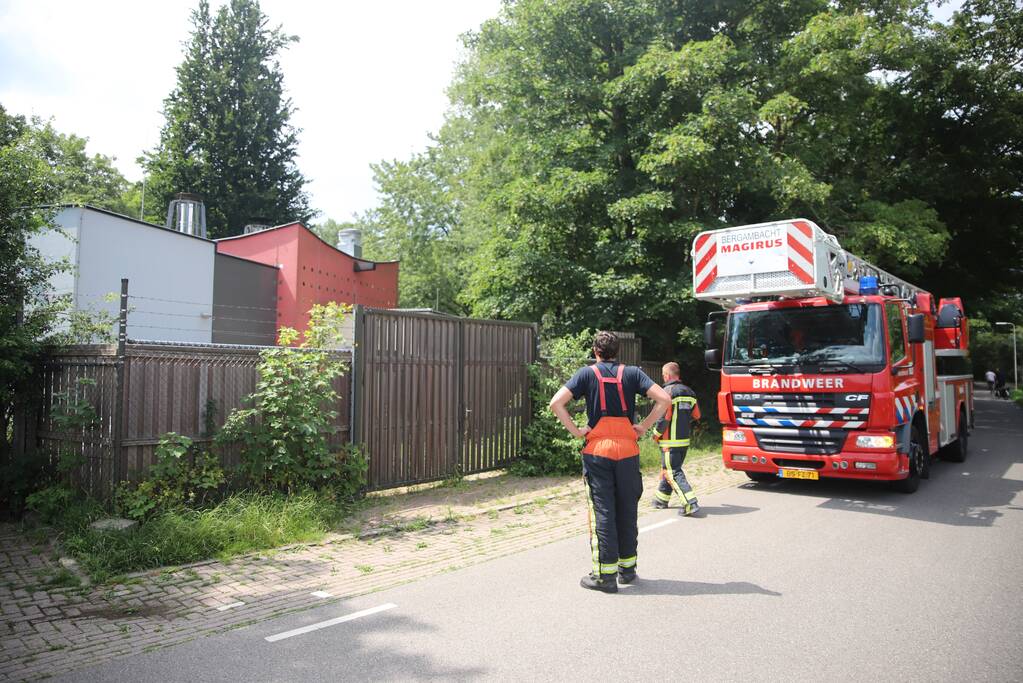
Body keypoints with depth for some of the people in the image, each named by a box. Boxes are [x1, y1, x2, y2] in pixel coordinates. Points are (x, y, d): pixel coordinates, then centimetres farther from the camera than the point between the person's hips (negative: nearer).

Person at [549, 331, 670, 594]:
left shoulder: (587, 373, 0)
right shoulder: (632, 373, 5)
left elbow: (556, 403, -10)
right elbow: (664, 399, -4)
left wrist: (576, 431, -4)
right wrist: (643, 427, 1)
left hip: (597, 450, -2)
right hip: (627, 449, 2)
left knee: (602, 511, 2)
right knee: (627, 510, 13)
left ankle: (605, 574, 4)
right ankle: (627, 567, 24)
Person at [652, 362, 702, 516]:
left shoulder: (668, 391, -14)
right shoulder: (689, 392, 9)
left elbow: (664, 417, -19)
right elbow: (696, 415, 14)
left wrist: (656, 434, -5)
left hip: (669, 441, -8)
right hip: (685, 440, 8)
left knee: (673, 473, -5)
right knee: (669, 469, 20)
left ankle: (690, 504, -14)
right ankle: (661, 499, 32)